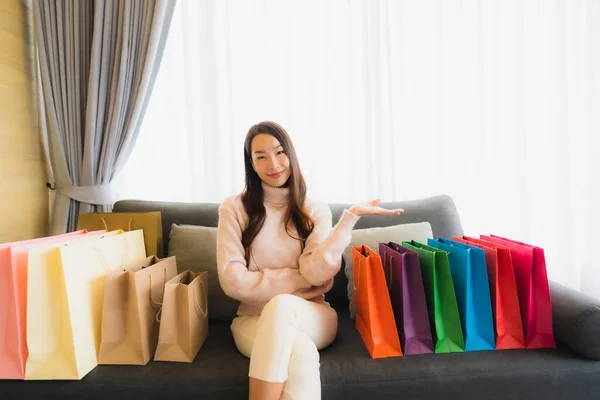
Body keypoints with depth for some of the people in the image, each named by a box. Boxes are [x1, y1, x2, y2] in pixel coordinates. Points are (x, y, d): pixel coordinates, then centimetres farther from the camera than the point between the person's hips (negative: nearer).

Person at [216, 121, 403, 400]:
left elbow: (317, 272, -13)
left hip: (311, 317, 1)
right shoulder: (234, 208, -1)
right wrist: (300, 279, -11)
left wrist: (351, 216, -20)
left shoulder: (316, 210, 3)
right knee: (300, 355, -34)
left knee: (281, 306, -34)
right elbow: (233, 281, -9)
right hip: (254, 319, -1)